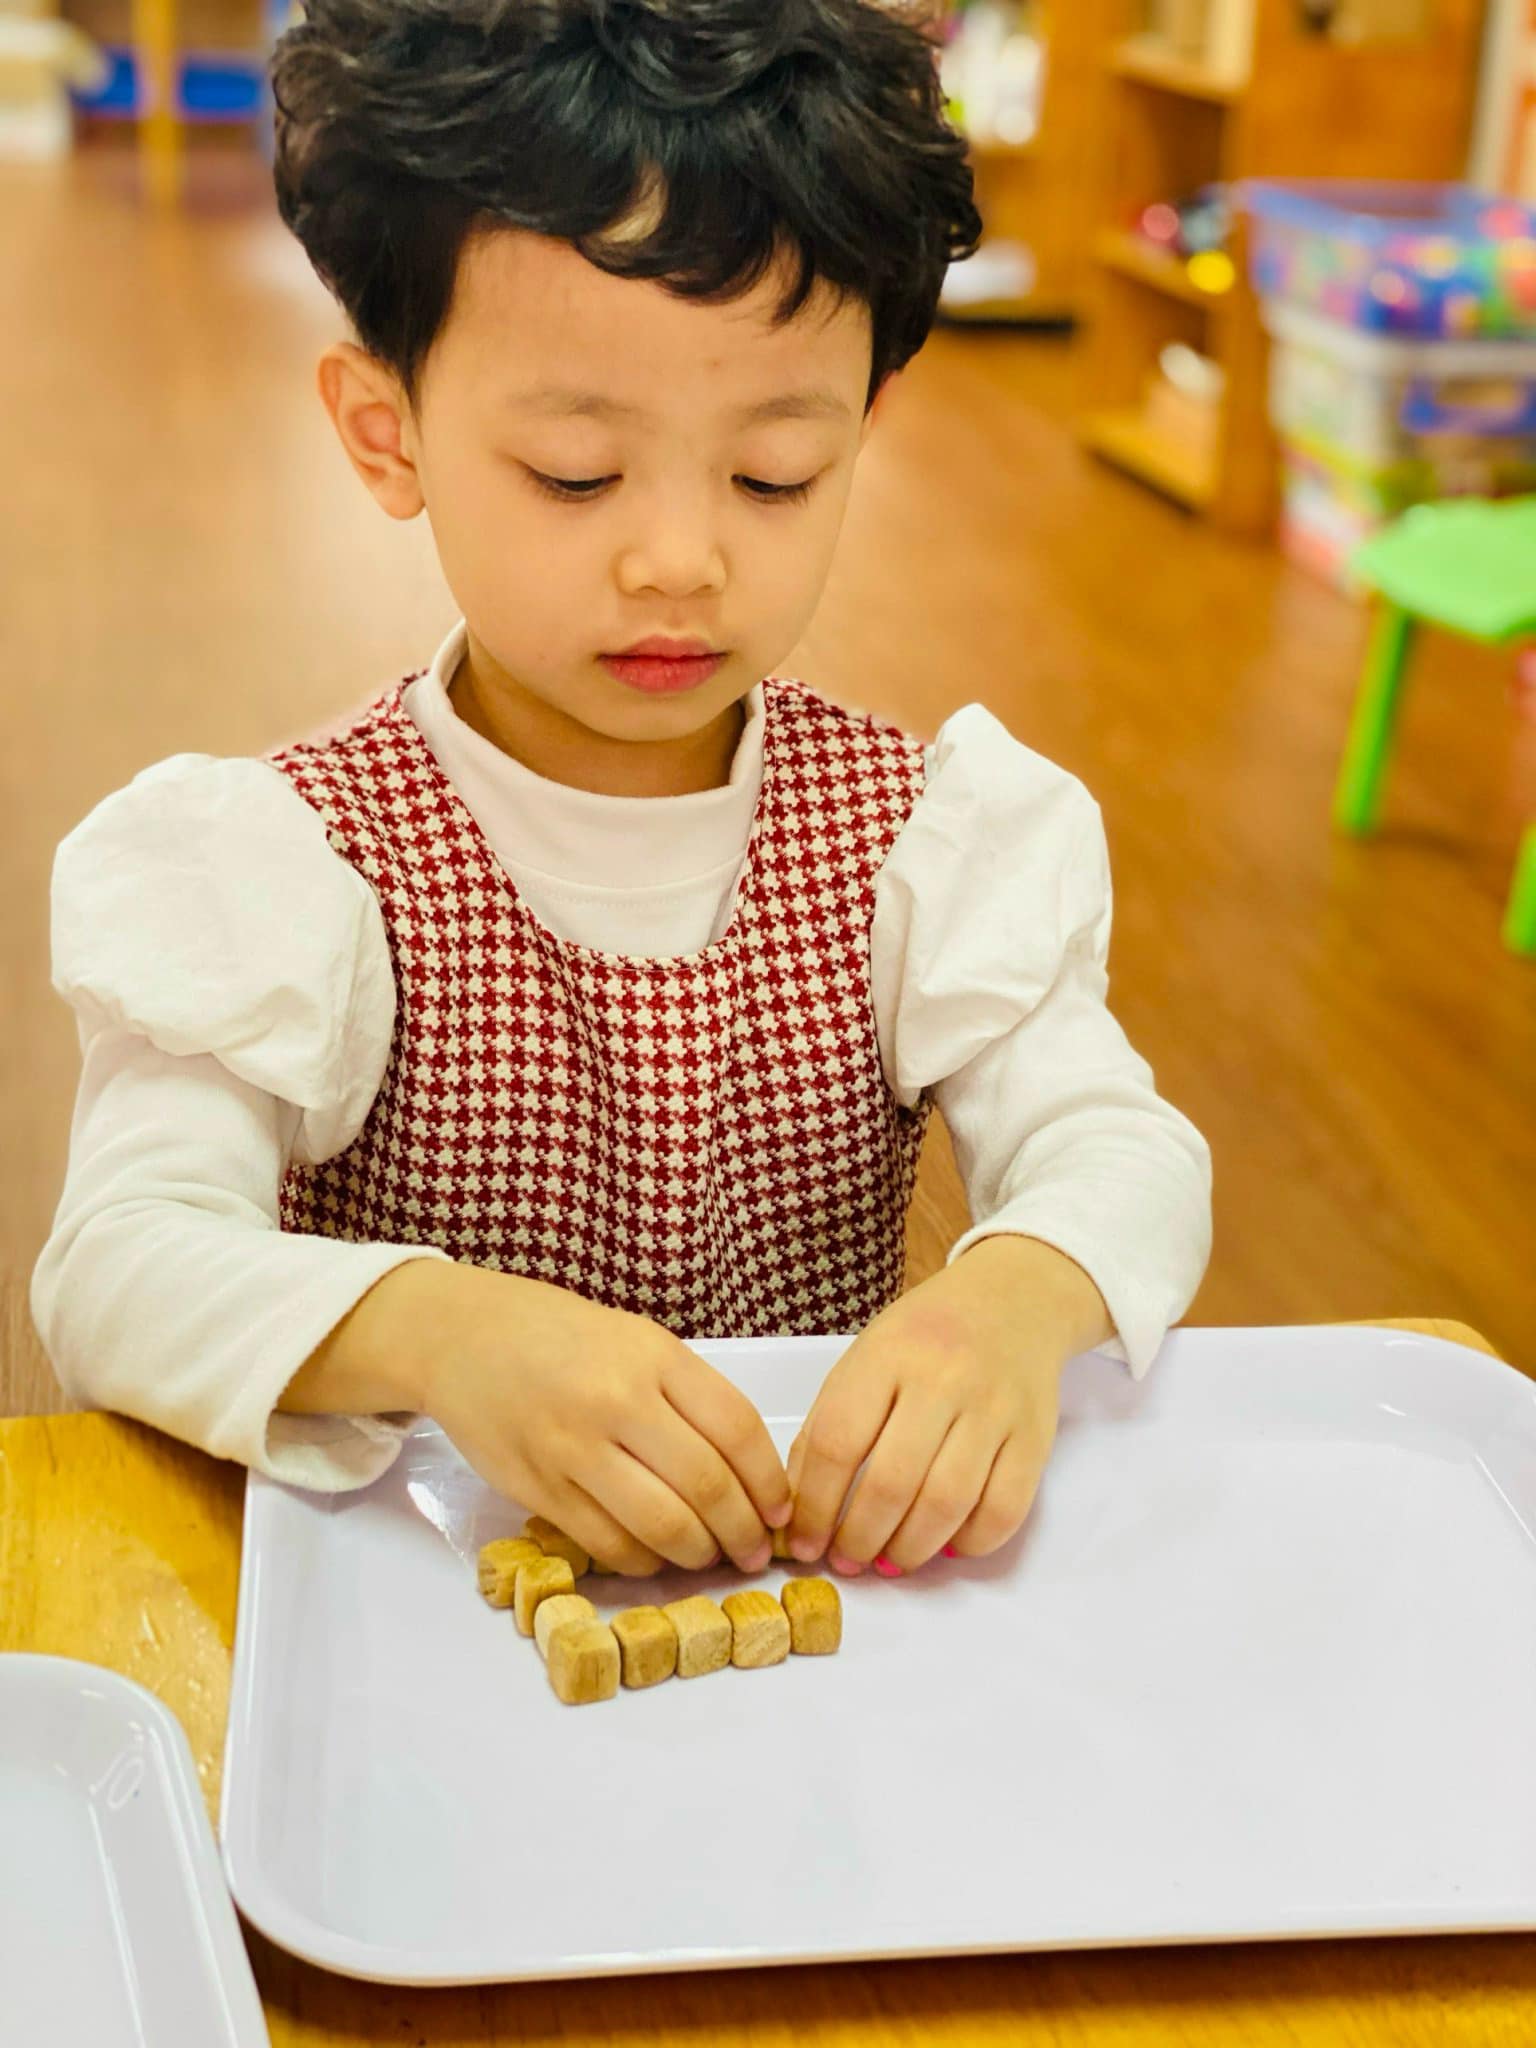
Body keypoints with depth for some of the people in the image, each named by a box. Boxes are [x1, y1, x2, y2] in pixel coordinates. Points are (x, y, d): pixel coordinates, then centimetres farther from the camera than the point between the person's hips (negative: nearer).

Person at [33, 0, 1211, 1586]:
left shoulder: (923, 837, -1)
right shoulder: (283, 865, -10)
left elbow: (1120, 1151, -9)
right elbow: (115, 1270, -20)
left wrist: (1023, 1292, -33)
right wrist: (429, 1328, -40)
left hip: (848, 1571, 2)